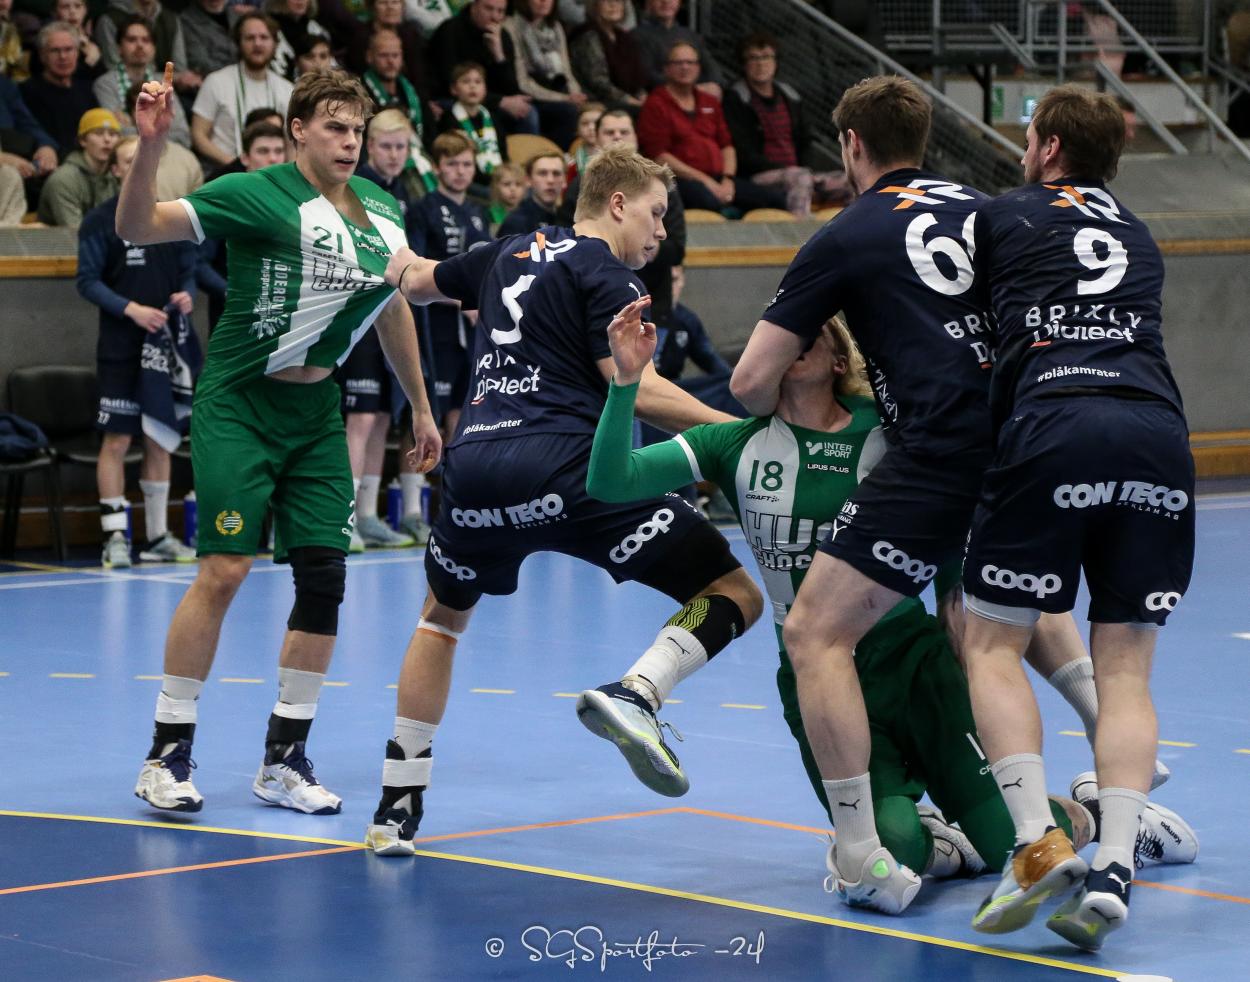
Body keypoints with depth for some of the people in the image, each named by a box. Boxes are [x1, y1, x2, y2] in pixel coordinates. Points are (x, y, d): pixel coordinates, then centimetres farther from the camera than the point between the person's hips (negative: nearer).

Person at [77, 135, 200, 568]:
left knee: (160, 438, 9)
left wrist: (187, 295, -7)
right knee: (117, 438, -6)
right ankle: (114, 537, -3)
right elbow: (87, 281, -6)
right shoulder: (99, 221, -2)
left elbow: (189, 270, 15)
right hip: (120, 348, -4)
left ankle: (157, 536, 16)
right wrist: (130, 309, -18)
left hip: (166, 342, 4)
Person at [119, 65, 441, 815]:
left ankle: (284, 760, 10)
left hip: (316, 411, 6)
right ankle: (167, 754, -1)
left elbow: (393, 307, 20)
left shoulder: (381, 209, 6)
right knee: (224, 570, -12)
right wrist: (151, 146, -35)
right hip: (239, 404, -6)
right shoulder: (257, 194, -12)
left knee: (325, 576, -1)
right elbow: (138, 227, -19)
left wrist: (421, 407, 23)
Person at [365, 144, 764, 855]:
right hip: (566, 470, -7)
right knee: (735, 595, -3)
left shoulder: (512, 253, 23)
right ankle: (635, 694, -28)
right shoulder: (602, 269, 3)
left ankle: (399, 804, 27)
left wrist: (406, 264, 64)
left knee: (444, 615, 33)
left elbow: (416, 281, 40)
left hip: (475, 467, 7)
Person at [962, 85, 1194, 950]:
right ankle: (1114, 867, -12)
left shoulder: (1003, 216, 19)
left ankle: (1036, 844, -11)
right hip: (1159, 426, 3)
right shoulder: (1141, 239, 31)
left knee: (993, 644, 7)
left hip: (1052, 427, -3)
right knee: (1126, 668, 6)